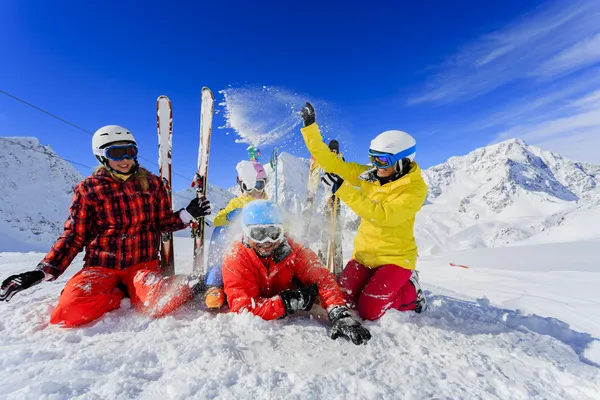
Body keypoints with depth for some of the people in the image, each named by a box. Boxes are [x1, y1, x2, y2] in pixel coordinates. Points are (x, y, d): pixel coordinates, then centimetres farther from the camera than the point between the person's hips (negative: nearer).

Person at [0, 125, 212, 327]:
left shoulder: (151, 183, 5)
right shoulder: (87, 189, 3)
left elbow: (163, 222, 10)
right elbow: (73, 236, 6)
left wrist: (187, 214, -8)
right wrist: (42, 272, -4)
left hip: (143, 263, -1)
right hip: (101, 265, 2)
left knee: (160, 302, -31)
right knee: (70, 312, -27)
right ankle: (122, 292, -1)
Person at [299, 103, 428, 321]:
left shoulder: (415, 188, -16)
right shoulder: (367, 175, -3)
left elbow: (382, 215, -30)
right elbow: (330, 161, -3)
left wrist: (342, 189, -32)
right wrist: (310, 126, -9)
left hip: (395, 258, -4)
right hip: (364, 254, 5)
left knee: (368, 311, -12)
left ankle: (411, 292, 16)